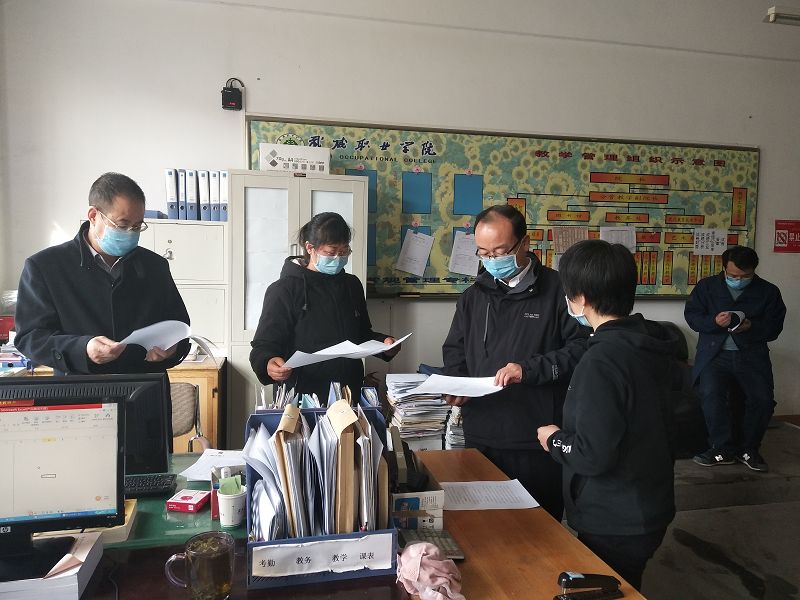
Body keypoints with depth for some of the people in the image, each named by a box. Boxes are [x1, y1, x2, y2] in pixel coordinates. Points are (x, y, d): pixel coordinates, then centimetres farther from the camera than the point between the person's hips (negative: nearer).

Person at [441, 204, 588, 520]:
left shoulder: (556, 290, -5)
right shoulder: (474, 295, 12)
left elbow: (581, 347, -11)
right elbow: (454, 349, 20)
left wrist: (530, 369, -21)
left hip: (537, 439, -4)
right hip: (480, 437, 5)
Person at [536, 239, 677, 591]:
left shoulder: (602, 361, -28)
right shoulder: (648, 343, 0)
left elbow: (593, 455, -29)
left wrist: (554, 440, -11)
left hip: (615, 525, -8)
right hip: (648, 509, 8)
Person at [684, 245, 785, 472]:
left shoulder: (769, 291, 9)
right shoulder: (707, 286, 8)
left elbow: (774, 328, 5)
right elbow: (691, 315, 4)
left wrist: (751, 327, -17)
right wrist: (714, 322, -16)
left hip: (752, 354, 1)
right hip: (715, 352, -1)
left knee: (763, 398, -18)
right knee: (710, 393, -25)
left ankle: (748, 448, 6)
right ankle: (723, 448, -9)